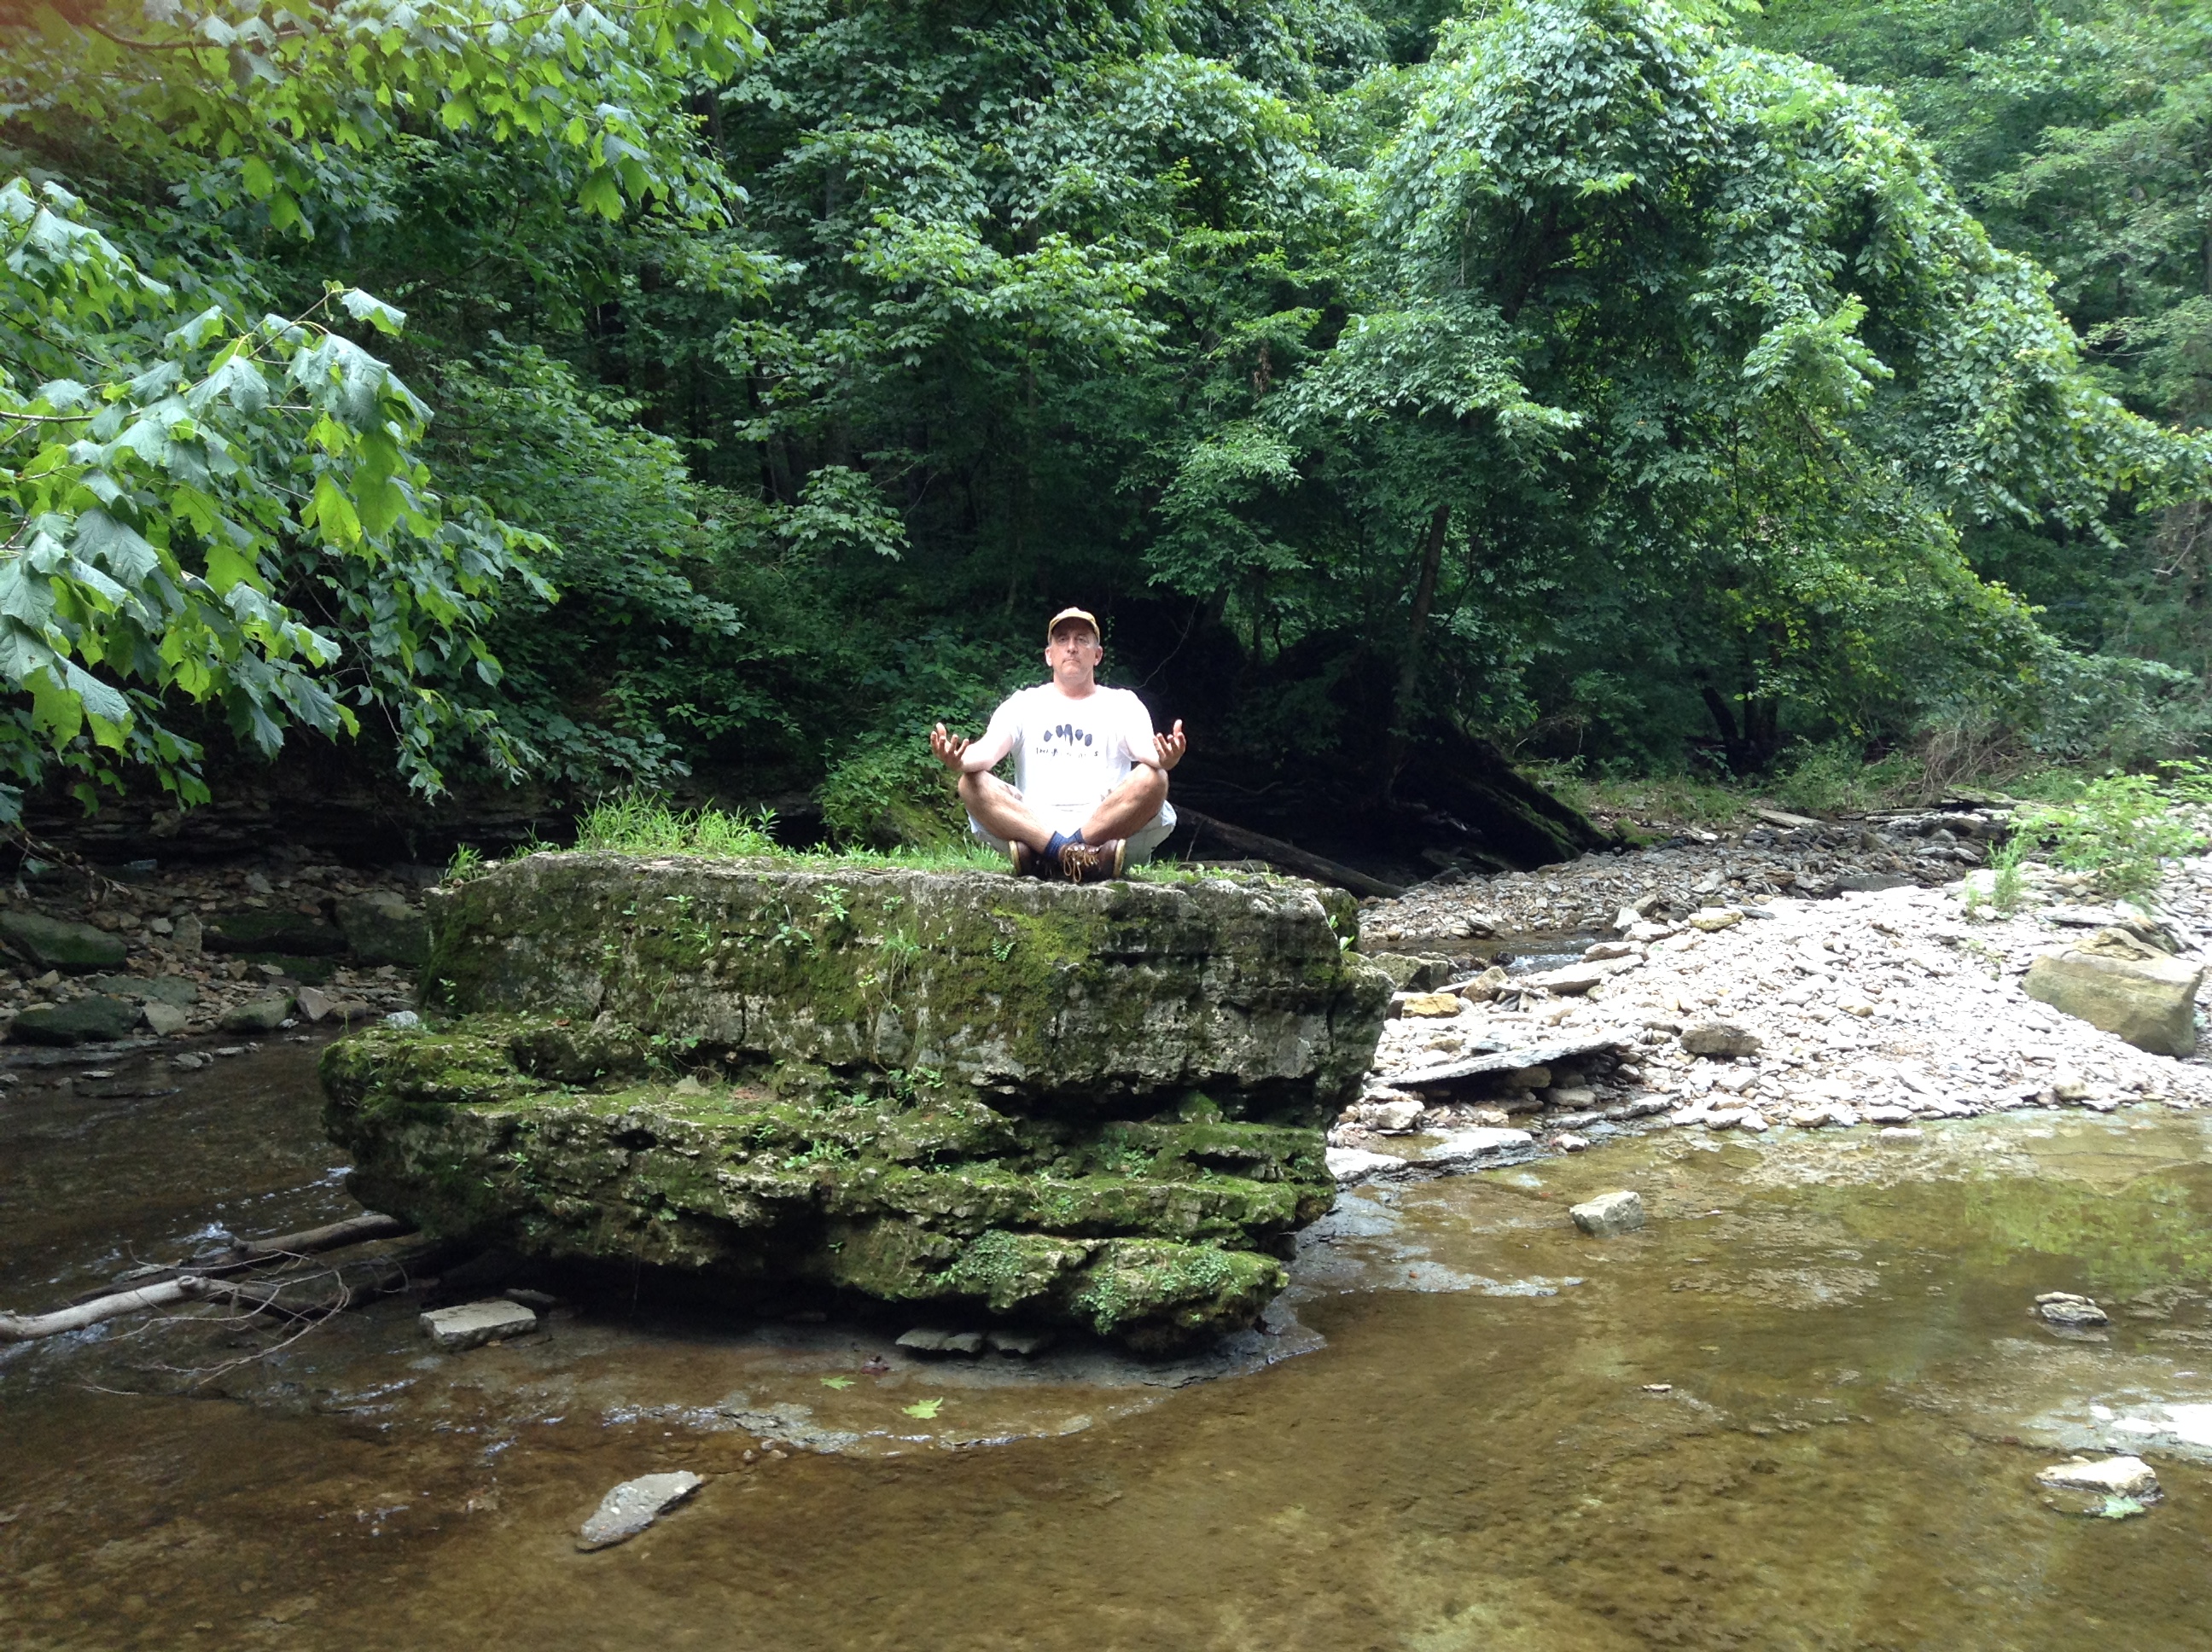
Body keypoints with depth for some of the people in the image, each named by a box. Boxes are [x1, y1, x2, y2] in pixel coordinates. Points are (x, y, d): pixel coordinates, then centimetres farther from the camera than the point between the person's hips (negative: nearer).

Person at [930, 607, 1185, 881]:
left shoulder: (1122, 704, 16)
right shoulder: (1023, 704, 17)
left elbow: (1148, 754, -3)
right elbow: (987, 751, 0)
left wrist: (1164, 758, -30)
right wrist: (959, 761, -25)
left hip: (1109, 827, 0)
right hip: (1033, 825, 0)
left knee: (1153, 780, -27)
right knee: (972, 784, -23)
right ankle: (1067, 851, -41)